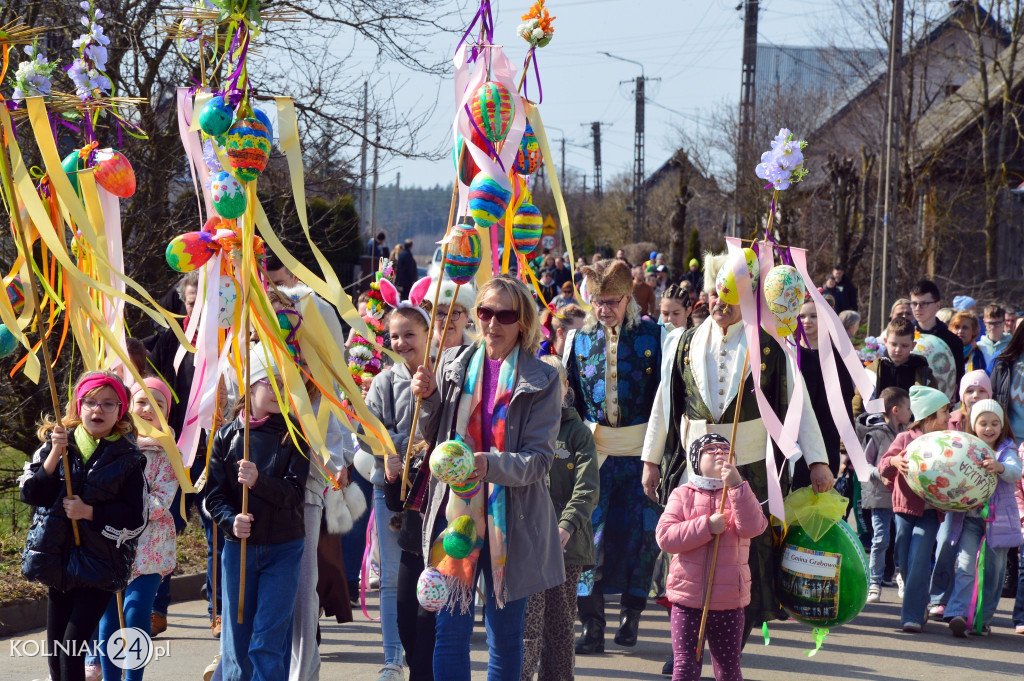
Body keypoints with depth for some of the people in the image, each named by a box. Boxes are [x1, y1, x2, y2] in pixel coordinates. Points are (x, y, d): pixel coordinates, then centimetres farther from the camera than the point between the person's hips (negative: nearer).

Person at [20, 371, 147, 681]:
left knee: (72, 648, -13)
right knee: (55, 653, 8)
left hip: (100, 566, -4)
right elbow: (30, 493, -6)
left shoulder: (127, 459, -4)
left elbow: (137, 518, -7)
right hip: (60, 560, 4)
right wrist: (55, 456, -18)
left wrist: (89, 513, -15)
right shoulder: (57, 445, 4)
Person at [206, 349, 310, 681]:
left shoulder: (293, 436, -1)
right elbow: (214, 494, 1)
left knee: (269, 642, -6)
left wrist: (259, 481, -26)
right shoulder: (226, 436, 2)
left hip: (284, 550, -1)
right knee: (236, 640, 5)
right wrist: (231, 521, -19)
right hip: (238, 546, 2)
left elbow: (295, 493, -10)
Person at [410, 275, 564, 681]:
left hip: (511, 522, -2)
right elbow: (432, 439, 12)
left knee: (506, 636, 7)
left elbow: (540, 458, -10)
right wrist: (428, 399, -7)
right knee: (450, 631, 1)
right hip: (456, 512, 2)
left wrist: (492, 465, -28)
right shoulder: (453, 365, 6)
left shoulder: (541, 380, -2)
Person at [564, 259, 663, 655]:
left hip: (641, 450, -2)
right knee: (590, 530, -5)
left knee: (640, 531, 2)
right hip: (595, 449, 2)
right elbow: (571, 398, 15)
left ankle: (631, 616, 17)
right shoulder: (580, 339, 7)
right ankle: (592, 624, -2)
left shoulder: (652, 336, -1)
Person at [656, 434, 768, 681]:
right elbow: (665, 536, -10)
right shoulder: (682, 495, 3)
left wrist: (736, 485, -22)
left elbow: (753, 528, -14)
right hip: (687, 596, -1)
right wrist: (707, 526, -18)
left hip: (729, 600, 1)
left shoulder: (739, 494, 6)